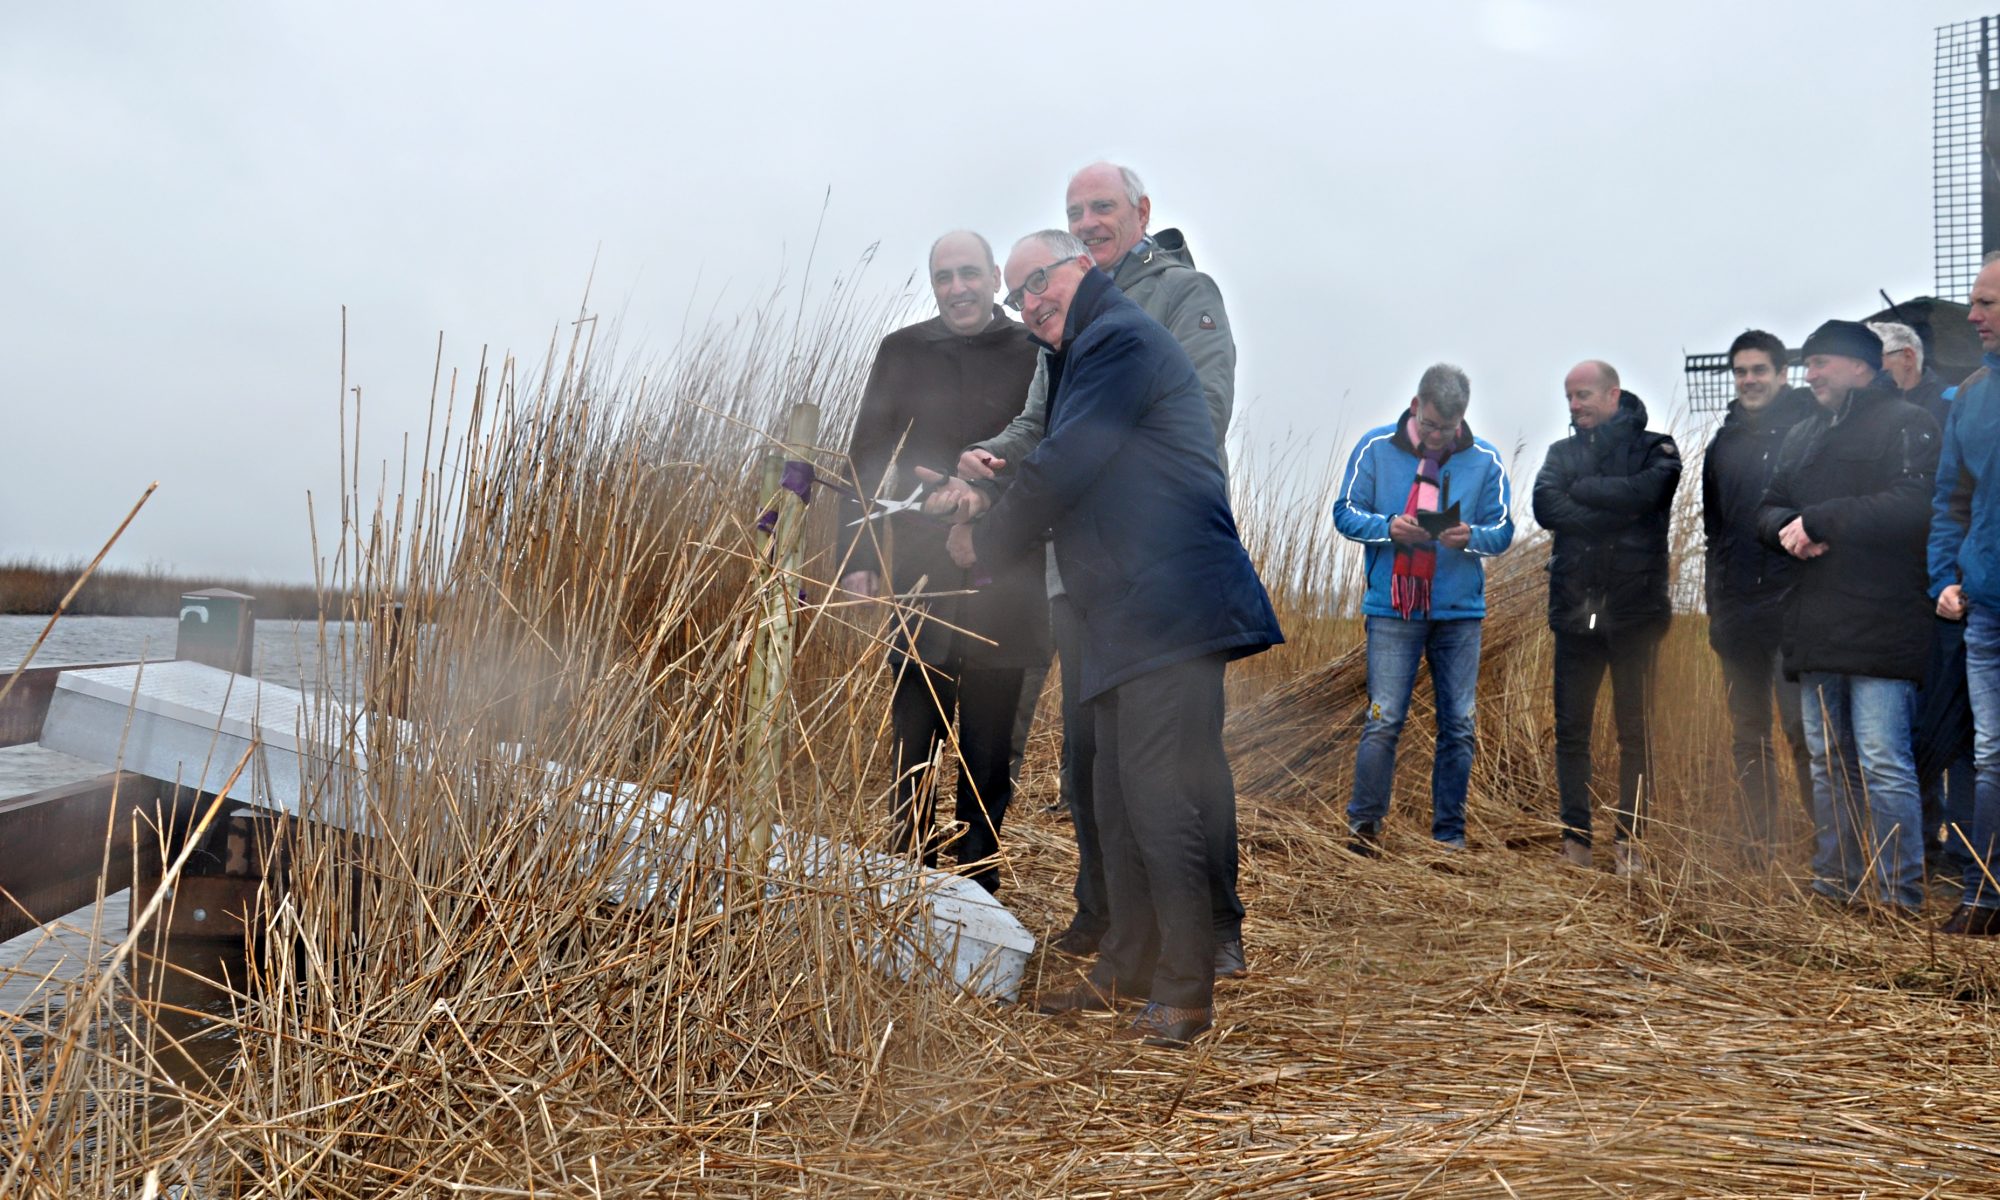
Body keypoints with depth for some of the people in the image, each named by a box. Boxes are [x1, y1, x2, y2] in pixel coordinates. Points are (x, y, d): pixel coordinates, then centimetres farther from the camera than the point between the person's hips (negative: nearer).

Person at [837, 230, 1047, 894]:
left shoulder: (1034, 354, 2)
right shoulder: (902, 352, 7)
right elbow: (867, 460, 7)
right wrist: (859, 556, 1)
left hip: (1003, 583, -1)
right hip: (920, 575, 1)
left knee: (989, 749, 6)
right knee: (914, 738, 6)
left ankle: (978, 882, 18)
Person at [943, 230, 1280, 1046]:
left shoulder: (1120, 341, -7)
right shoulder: (1083, 357, 25)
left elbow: (1062, 469, -13)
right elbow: (1058, 468, 24)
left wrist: (985, 542, 0)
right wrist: (978, 488, 10)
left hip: (1169, 614, -11)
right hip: (1128, 622, 11)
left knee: (1161, 805, -9)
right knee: (1121, 805, 14)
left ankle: (1185, 993, 0)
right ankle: (1124, 971, 25)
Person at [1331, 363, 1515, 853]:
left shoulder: (1484, 459, 3)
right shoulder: (1375, 447, 0)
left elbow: (1503, 530, 5)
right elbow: (1345, 513, 1)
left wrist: (1471, 537, -18)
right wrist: (1388, 527, -18)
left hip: (1460, 612, 2)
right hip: (1392, 610, -2)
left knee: (1458, 726, 6)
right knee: (1384, 721, -5)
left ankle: (1449, 834, 17)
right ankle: (1363, 825, 8)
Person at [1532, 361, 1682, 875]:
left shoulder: (1655, 448, 4)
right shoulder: (1562, 452, 12)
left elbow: (1645, 492, -17)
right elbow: (1545, 506, -6)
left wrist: (1582, 489, -6)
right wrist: (1617, 515, -12)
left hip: (1635, 612, -2)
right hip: (1575, 611, 3)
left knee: (1635, 731, 3)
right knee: (1571, 730, 3)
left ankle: (1629, 842, 10)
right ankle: (1575, 839, 10)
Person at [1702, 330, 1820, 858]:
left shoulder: (1809, 428, -2)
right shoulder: (1724, 442, 15)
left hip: (1794, 602, -6)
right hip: (1737, 610, 6)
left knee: (1801, 727, -11)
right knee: (1748, 735, 8)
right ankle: (1760, 844, 15)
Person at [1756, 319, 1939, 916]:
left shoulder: (1905, 424, -3)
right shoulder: (1802, 435, 20)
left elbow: (1911, 508, -17)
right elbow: (1768, 511, 17)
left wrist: (1816, 519, -14)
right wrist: (1788, 528, -6)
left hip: (1880, 628, -8)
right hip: (1815, 630, 8)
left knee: (1884, 766, -10)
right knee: (1829, 766, 13)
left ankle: (1901, 902, -2)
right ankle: (1833, 886, 22)